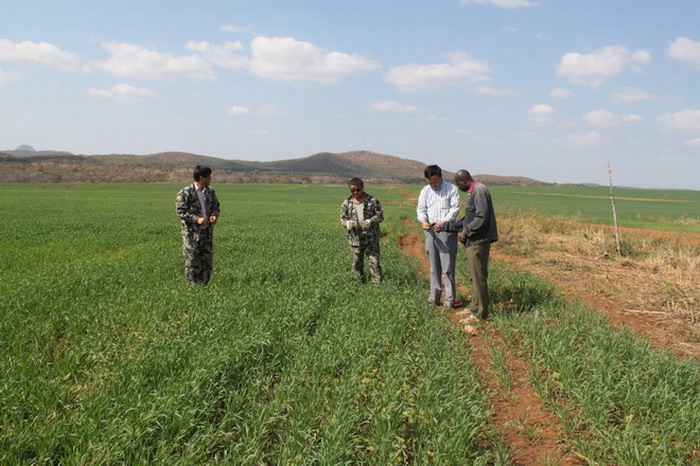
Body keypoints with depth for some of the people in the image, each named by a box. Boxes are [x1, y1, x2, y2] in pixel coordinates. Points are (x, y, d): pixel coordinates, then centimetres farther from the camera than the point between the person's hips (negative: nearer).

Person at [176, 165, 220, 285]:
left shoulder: (210, 192, 9)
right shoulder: (185, 193, -10)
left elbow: (215, 206, 17)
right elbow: (180, 211, -12)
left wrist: (214, 215, -6)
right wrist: (196, 219, -23)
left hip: (207, 231, 6)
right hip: (192, 233, -6)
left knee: (207, 260, 9)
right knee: (192, 262, 0)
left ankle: (204, 285, 20)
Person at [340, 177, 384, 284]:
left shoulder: (372, 201, -2)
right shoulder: (346, 203, 4)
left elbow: (380, 215, -2)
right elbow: (342, 218, 7)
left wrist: (371, 221, -23)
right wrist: (347, 223, -18)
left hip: (371, 238, -2)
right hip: (355, 239, 2)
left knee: (375, 261, -5)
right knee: (357, 263, 11)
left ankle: (378, 282, 1)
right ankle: (361, 282, 29)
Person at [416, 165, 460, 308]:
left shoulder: (451, 189, -3)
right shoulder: (425, 191, 11)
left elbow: (455, 208, -9)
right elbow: (421, 209, 8)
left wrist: (443, 222, -23)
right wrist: (423, 221, -14)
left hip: (447, 230, -5)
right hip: (430, 231, 5)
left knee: (447, 267, -5)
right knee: (434, 266, 10)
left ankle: (450, 299, 0)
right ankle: (434, 296, 17)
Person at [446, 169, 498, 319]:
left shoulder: (479, 191, -16)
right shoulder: (473, 191, 16)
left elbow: (481, 217, -23)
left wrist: (466, 232, -14)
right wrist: (447, 226, 19)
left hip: (478, 241, -10)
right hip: (474, 241, 10)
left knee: (479, 277, -3)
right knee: (476, 276, 17)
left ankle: (480, 314, 5)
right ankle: (475, 307, 28)